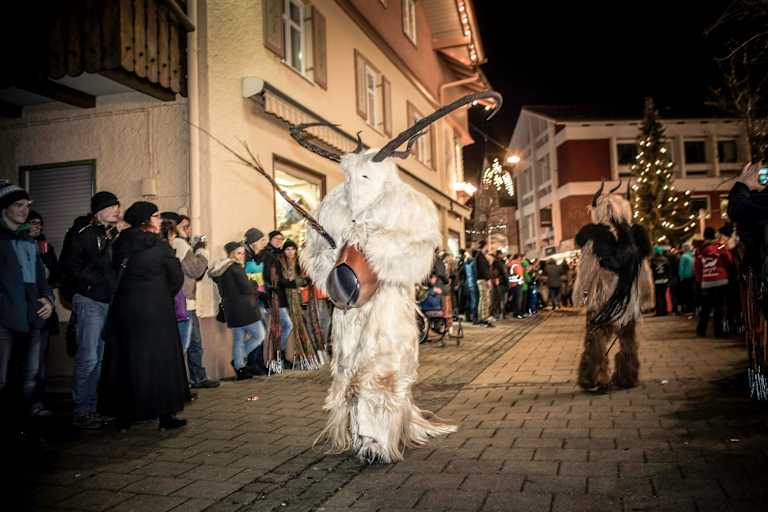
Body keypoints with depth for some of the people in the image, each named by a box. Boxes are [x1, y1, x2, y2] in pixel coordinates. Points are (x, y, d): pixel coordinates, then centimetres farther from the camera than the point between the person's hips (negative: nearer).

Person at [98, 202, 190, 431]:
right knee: (160, 360, 4)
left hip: (124, 308, 5)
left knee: (127, 360, 11)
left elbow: (116, 273, 8)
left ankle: (124, 415, 17)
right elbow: (177, 278, -3)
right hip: (156, 309, -4)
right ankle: (165, 414, 7)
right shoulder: (160, 246, -8)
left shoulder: (121, 244, 4)